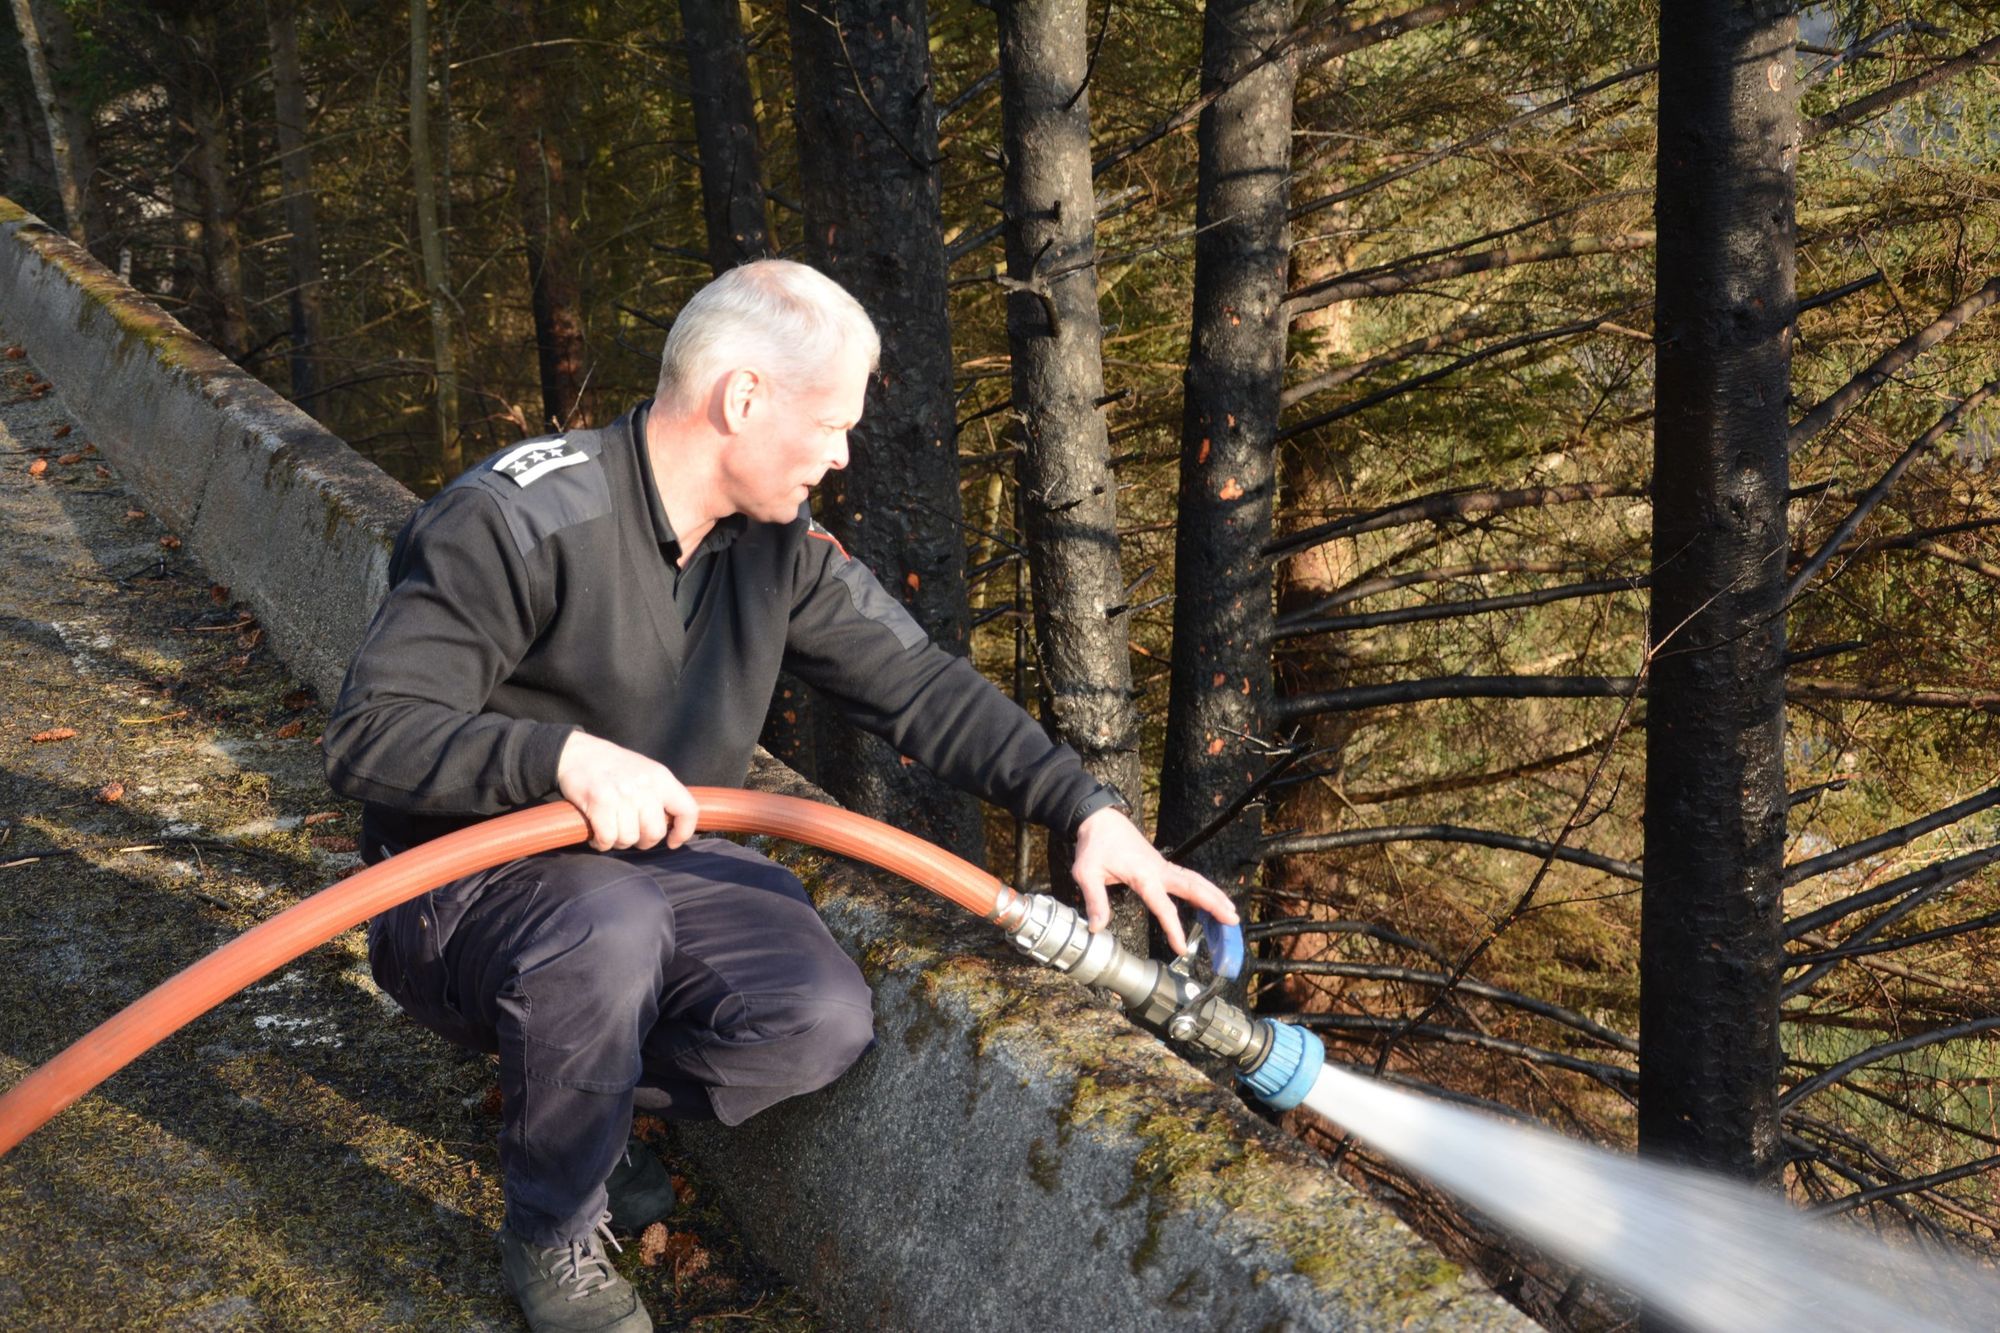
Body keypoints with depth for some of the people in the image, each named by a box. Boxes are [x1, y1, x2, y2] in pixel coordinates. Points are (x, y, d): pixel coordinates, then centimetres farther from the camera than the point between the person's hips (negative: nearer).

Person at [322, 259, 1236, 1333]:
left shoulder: (779, 544, -1)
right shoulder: (521, 520, -22)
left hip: (655, 864, 5)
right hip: (465, 890, -5)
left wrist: (1089, 811, -9)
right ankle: (552, 1234, -9)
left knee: (824, 1023, -21)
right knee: (610, 923, -39)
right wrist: (563, 755, -40)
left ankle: (571, 1095, 9)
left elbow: (920, 686, 0)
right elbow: (369, 733, -24)